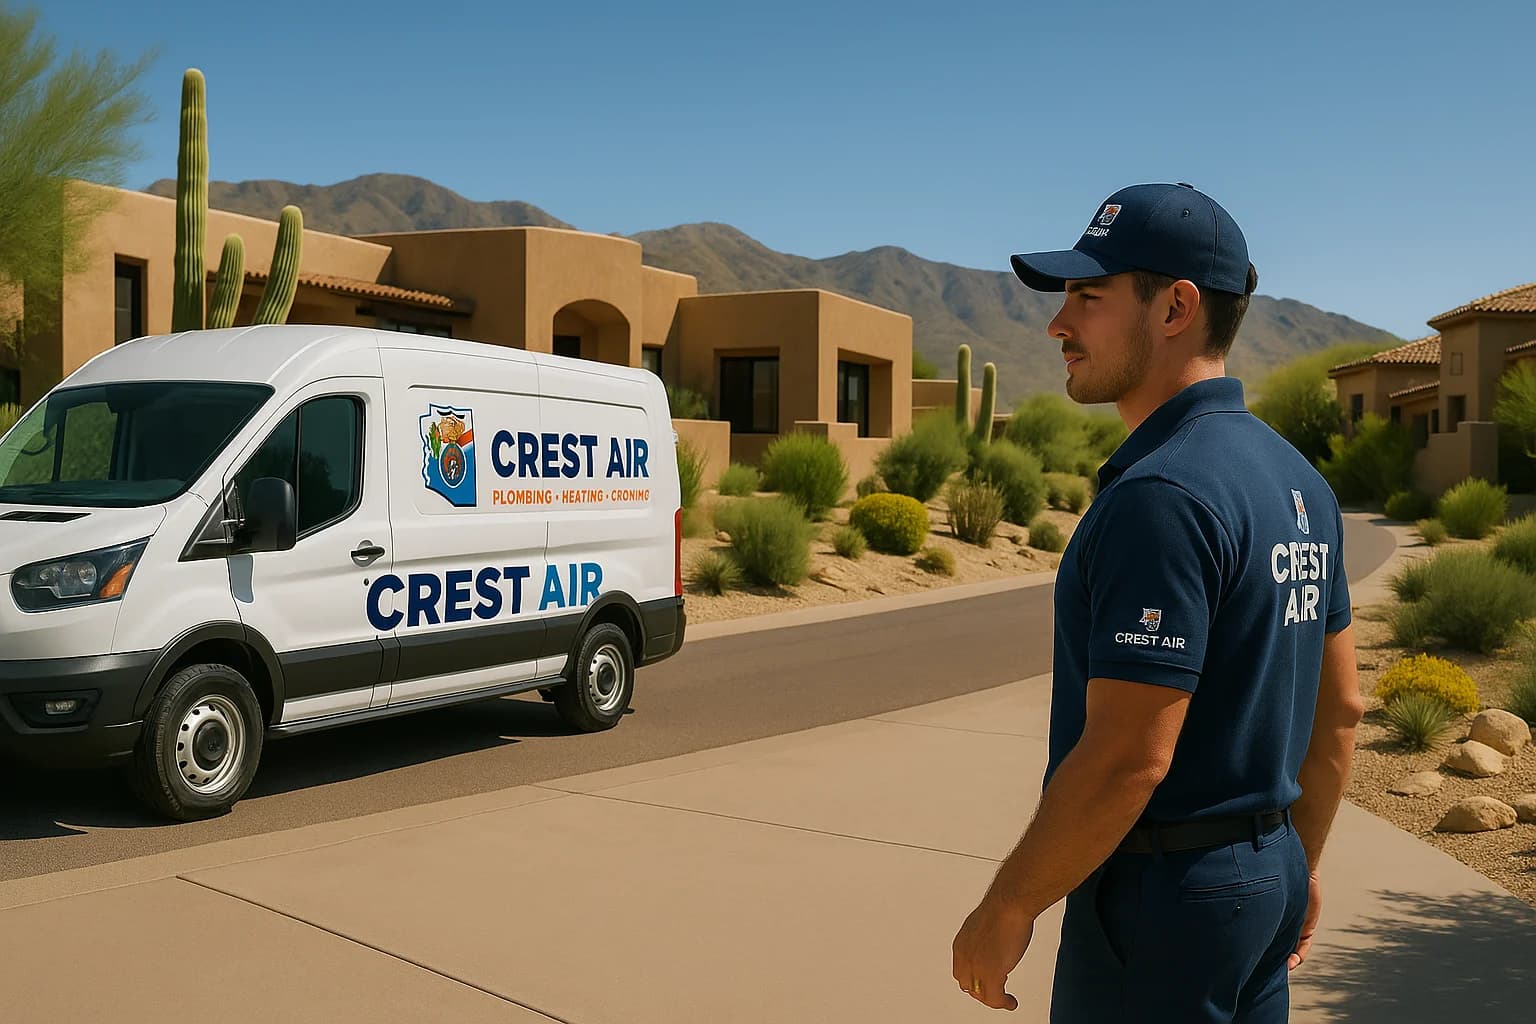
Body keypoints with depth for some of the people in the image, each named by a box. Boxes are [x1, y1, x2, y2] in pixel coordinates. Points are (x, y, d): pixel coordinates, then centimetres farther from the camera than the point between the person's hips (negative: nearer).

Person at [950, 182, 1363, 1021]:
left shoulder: (1161, 495, -23)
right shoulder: (1297, 480, 7)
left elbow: (1127, 757, -26)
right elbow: (1340, 705, 13)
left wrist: (1005, 908, -15)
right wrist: (1297, 864, 22)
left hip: (1162, 891, -9)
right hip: (1264, 874, 9)